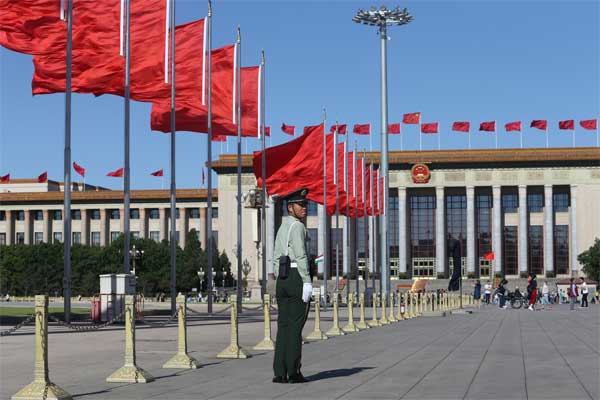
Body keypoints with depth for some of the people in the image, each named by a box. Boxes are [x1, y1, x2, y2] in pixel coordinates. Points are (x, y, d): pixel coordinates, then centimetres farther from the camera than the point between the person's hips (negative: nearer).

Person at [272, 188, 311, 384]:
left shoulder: (282, 228, 20)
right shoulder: (297, 227, -9)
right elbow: (301, 256, -18)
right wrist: (307, 282, -19)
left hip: (282, 279, 8)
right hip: (297, 278, -8)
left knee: (283, 326, 6)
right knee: (295, 327, -5)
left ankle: (280, 373, 4)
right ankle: (293, 373, -4)